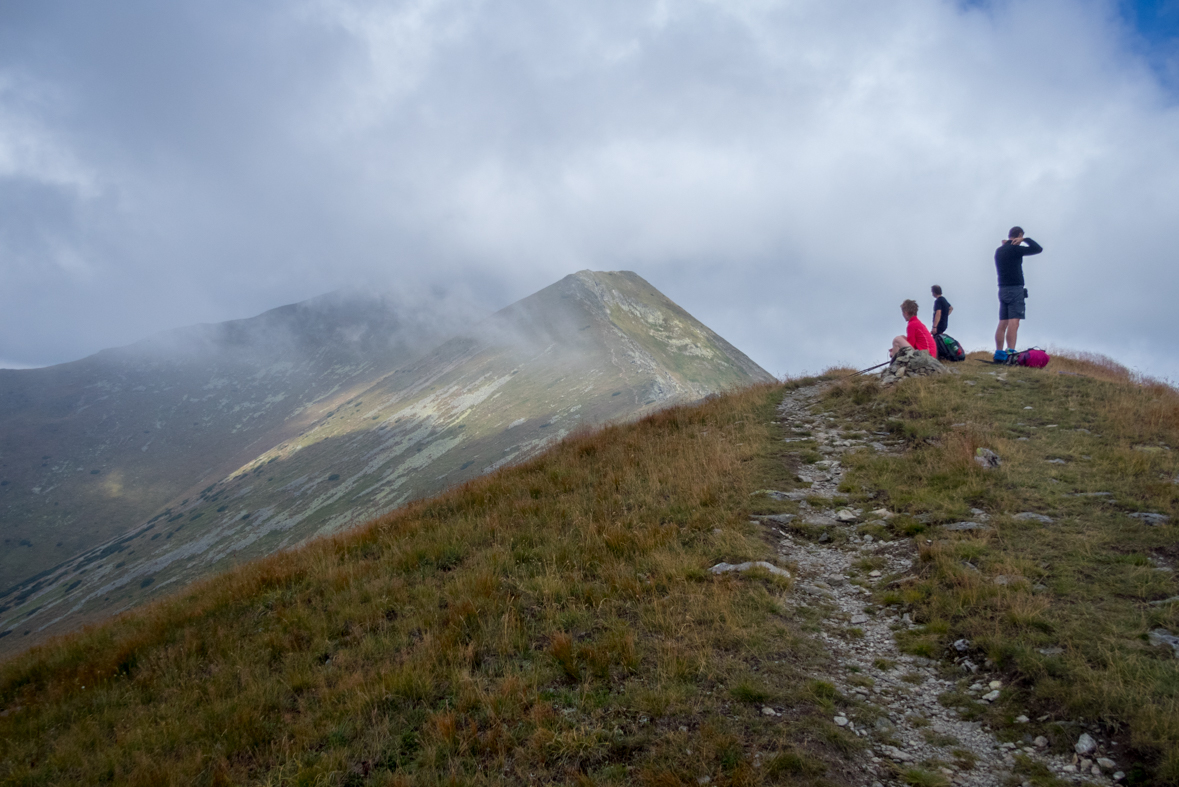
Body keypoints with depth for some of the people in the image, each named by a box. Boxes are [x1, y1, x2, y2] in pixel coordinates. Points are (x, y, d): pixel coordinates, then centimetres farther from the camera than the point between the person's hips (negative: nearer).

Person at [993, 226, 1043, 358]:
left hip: (1002, 289, 8)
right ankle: (1010, 352, -24)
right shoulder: (1015, 249, -11)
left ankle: (999, 353, 11)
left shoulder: (999, 250, 12)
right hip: (1015, 289, -8)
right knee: (1014, 322, -14)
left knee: (1002, 323, 9)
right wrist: (1025, 239, 3)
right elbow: (1038, 248, -11)